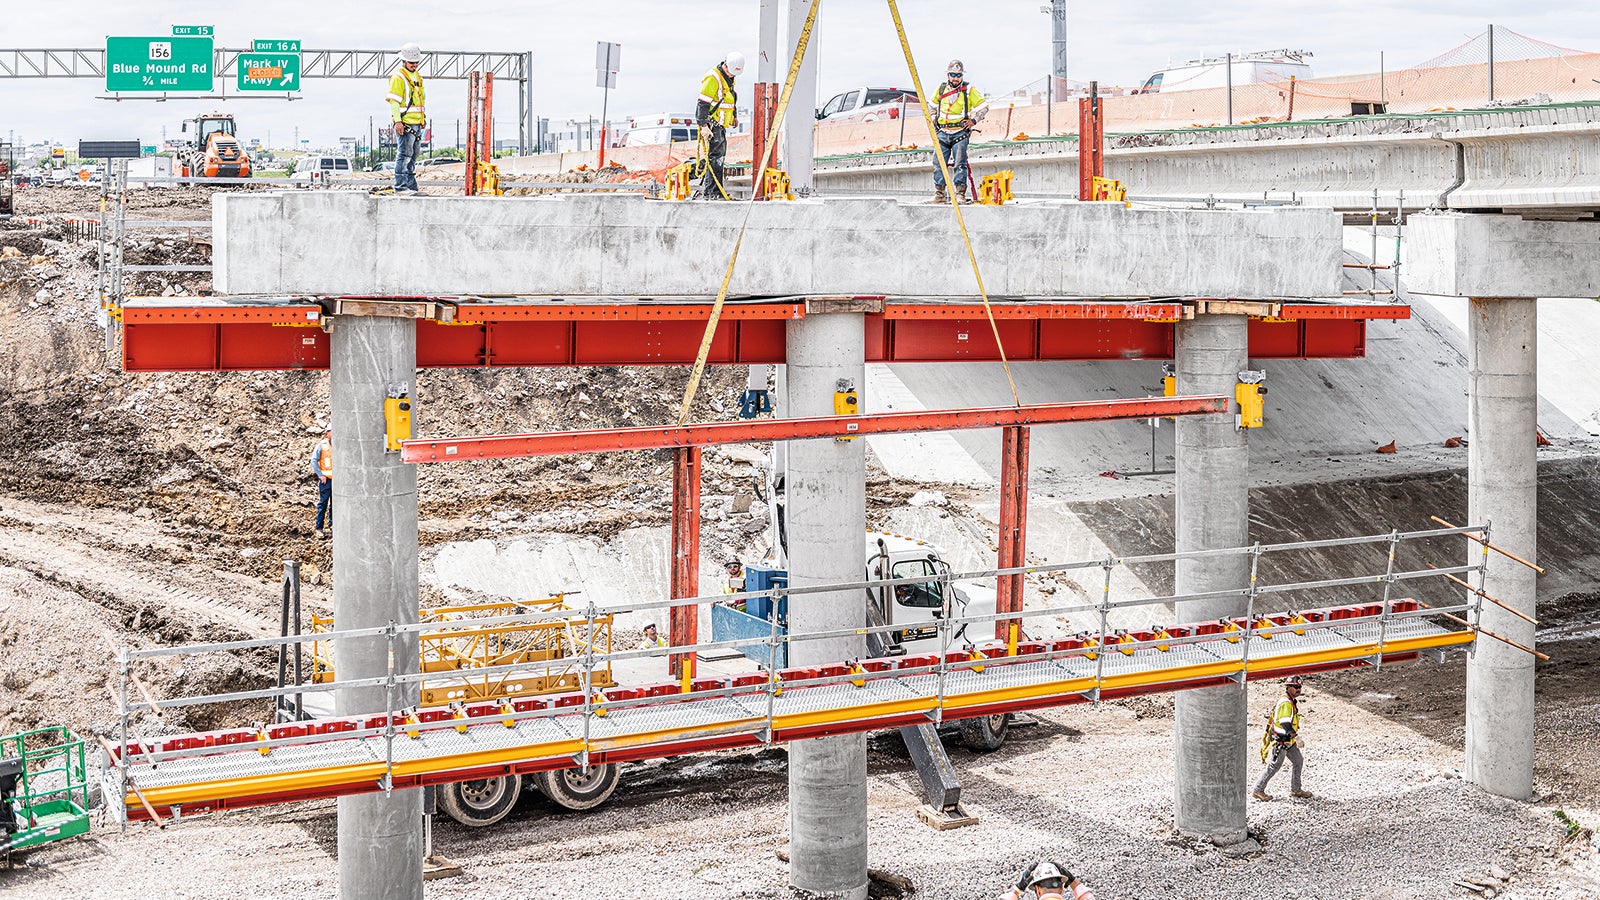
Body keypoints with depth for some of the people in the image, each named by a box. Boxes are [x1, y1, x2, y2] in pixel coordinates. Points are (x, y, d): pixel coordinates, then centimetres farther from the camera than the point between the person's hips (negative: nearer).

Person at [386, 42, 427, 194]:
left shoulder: (417, 76, 18)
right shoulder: (398, 77, -8)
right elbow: (393, 101, -13)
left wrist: (424, 118, 21)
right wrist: (398, 121, -19)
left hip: (417, 124, 8)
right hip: (404, 123, -8)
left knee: (413, 156, 11)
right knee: (404, 155, -9)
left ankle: (411, 185, 16)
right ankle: (400, 186, -9)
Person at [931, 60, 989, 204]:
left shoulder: (969, 90, 0)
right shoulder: (941, 88, 9)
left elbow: (984, 106, 4)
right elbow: (934, 104, 29)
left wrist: (974, 120, -5)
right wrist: (934, 118, 17)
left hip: (960, 132, -3)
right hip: (943, 132, 3)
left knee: (959, 164, -9)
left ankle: (960, 193, -8)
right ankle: (939, 194, 2)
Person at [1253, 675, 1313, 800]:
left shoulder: (1291, 702, 12)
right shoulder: (1286, 703, -21)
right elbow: (1285, 724, -30)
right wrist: (1297, 738, -32)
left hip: (1288, 740, 10)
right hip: (1280, 741, -10)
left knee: (1298, 761, 12)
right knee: (1274, 765, -4)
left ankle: (1295, 790, 19)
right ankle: (1258, 790, 3)